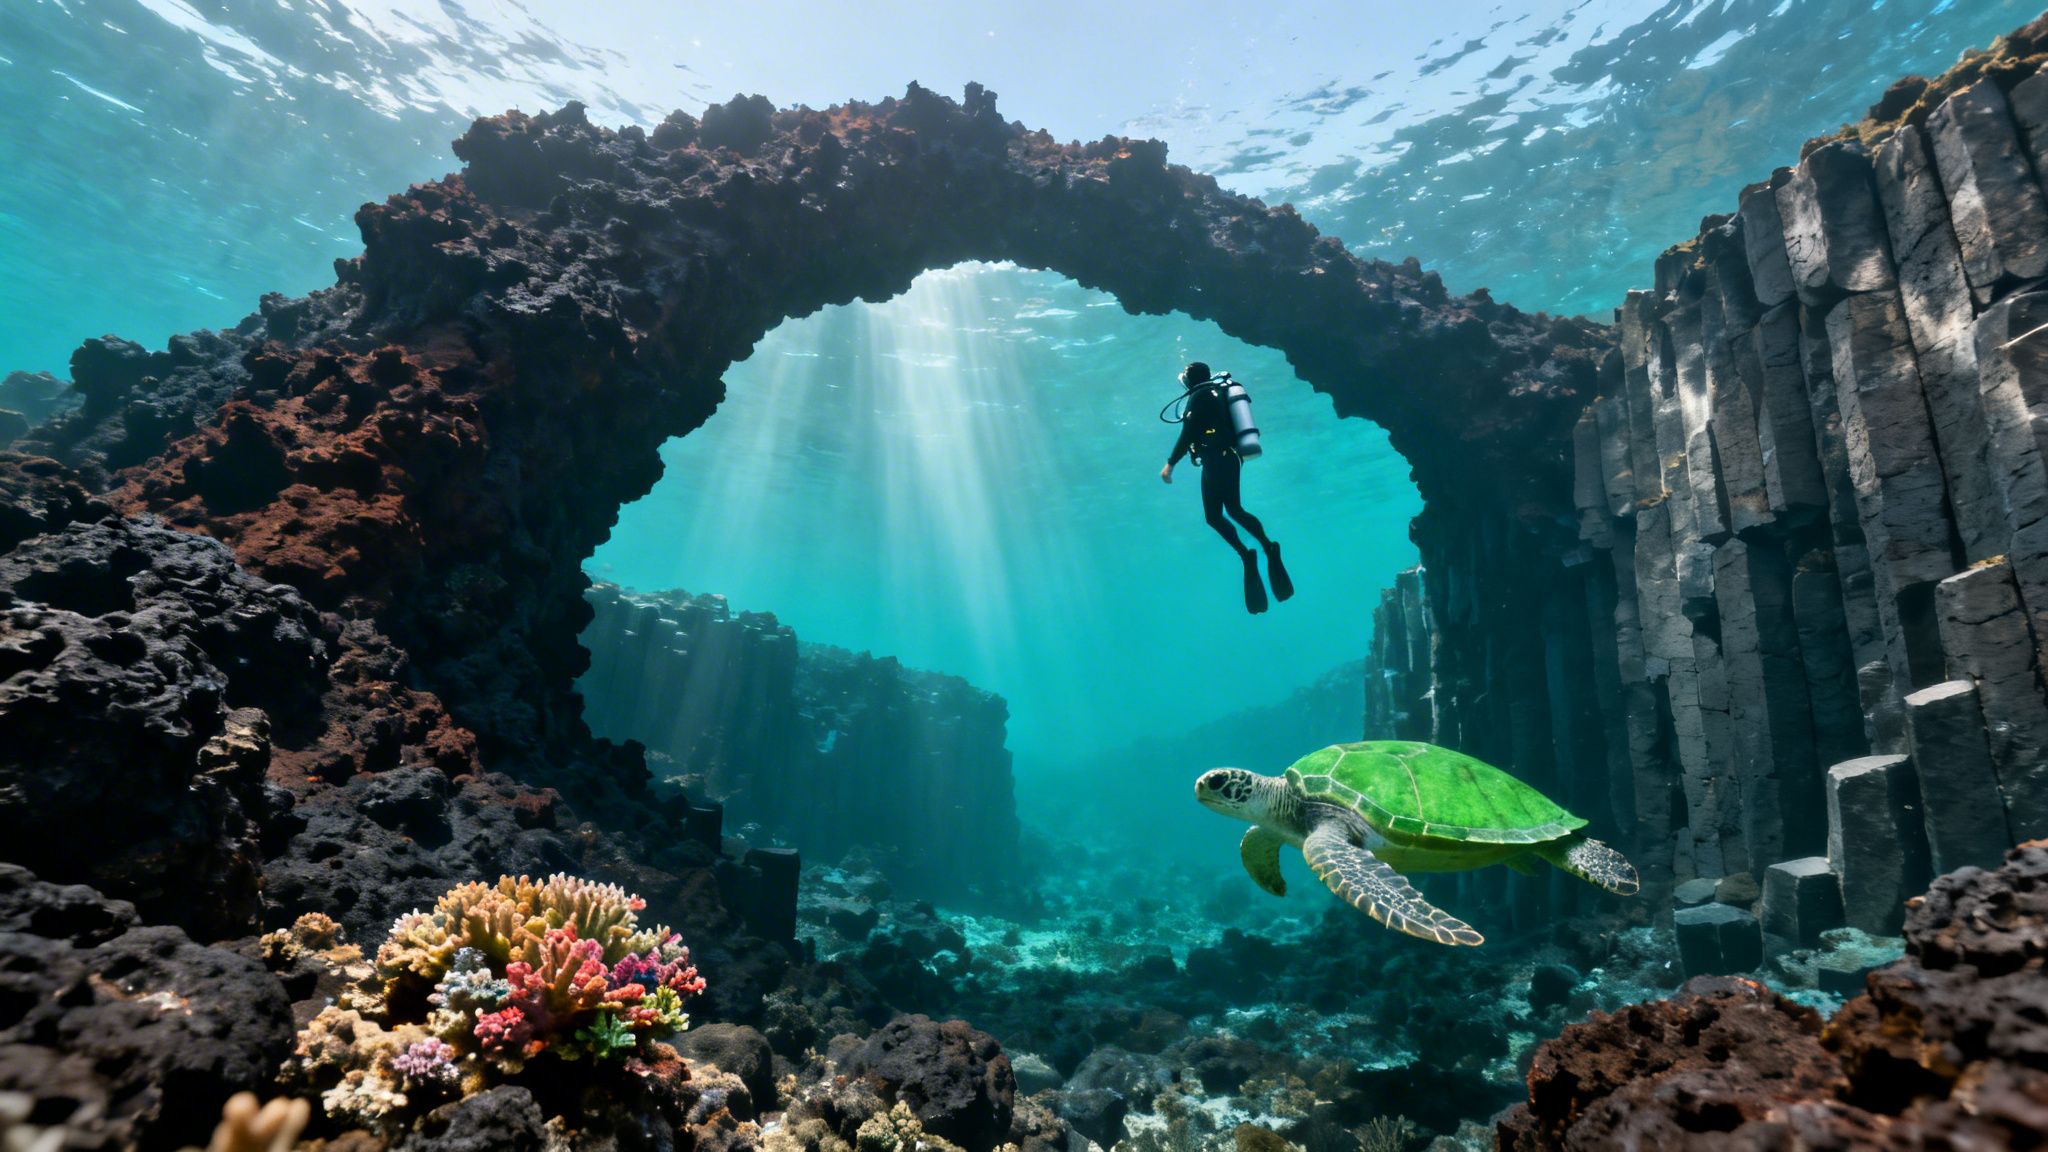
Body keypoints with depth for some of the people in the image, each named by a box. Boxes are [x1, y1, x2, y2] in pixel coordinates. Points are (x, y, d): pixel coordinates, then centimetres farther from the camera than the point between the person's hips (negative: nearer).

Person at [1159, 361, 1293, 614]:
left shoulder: (1198, 396, -8)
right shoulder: (1220, 392, 18)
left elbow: (1188, 434, -17)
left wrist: (1170, 464, -19)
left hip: (1216, 460, -9)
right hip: (1231, 458, 9)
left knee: (1214, 516, -10)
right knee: (1234, 510, 15)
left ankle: (1246, 554, -21)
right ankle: (1268, 546, 7)